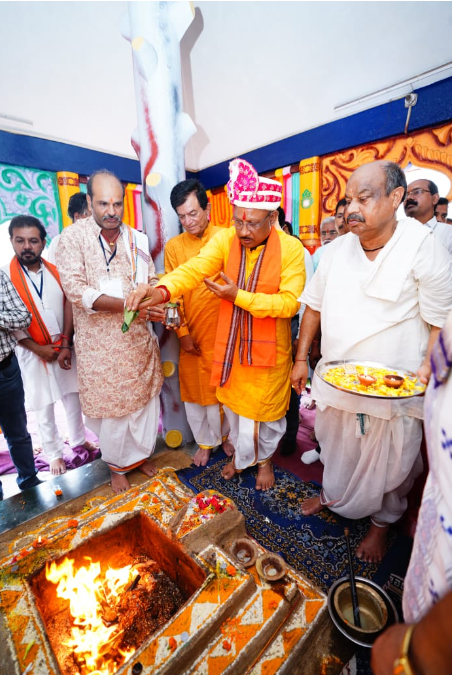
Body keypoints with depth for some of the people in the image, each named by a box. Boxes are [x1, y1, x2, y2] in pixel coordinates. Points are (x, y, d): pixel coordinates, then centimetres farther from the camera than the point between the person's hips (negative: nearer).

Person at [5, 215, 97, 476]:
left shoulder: (56, 272, -1)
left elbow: (68, 308, -3)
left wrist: (66, 345, -10)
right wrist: (38, 348, -13)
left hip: (63, 348, 2)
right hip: (32, 353, -2)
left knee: (73, 397, 14)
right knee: (44, 407, 10)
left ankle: (79, 438, 36)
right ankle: (54, 453, 28)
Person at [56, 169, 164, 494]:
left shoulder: (138, 239, 6)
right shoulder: (72, 238, -5)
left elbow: (152, 281, 8)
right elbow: (76, 290, -16)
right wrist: (129, 304, -25)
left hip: (139, 338, 3)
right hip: (100, 343, -3)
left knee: (146, 397, 13)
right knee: (110, 405, 10)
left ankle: (142, 452, 41)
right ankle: (118, 465, 37)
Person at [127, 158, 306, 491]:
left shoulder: (291, 249, -13)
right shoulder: (225, 239, -8)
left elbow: (289, 302, -18)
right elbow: (195, 268, -23)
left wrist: (238, 296, -24)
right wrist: (163, 290, -43)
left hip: (269, 347, -2)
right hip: (230, 344, 3)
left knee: (268, 409, 15)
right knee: (233, 403, 19)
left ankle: (265, 459, 47)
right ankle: (241, 454, 50)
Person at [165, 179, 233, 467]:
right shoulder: (174, 246, 3)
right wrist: (183, 332, -3)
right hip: (192, 334, 2)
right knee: (195, 389, 12)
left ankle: (226, 434, 40)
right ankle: (206, 441, 36)